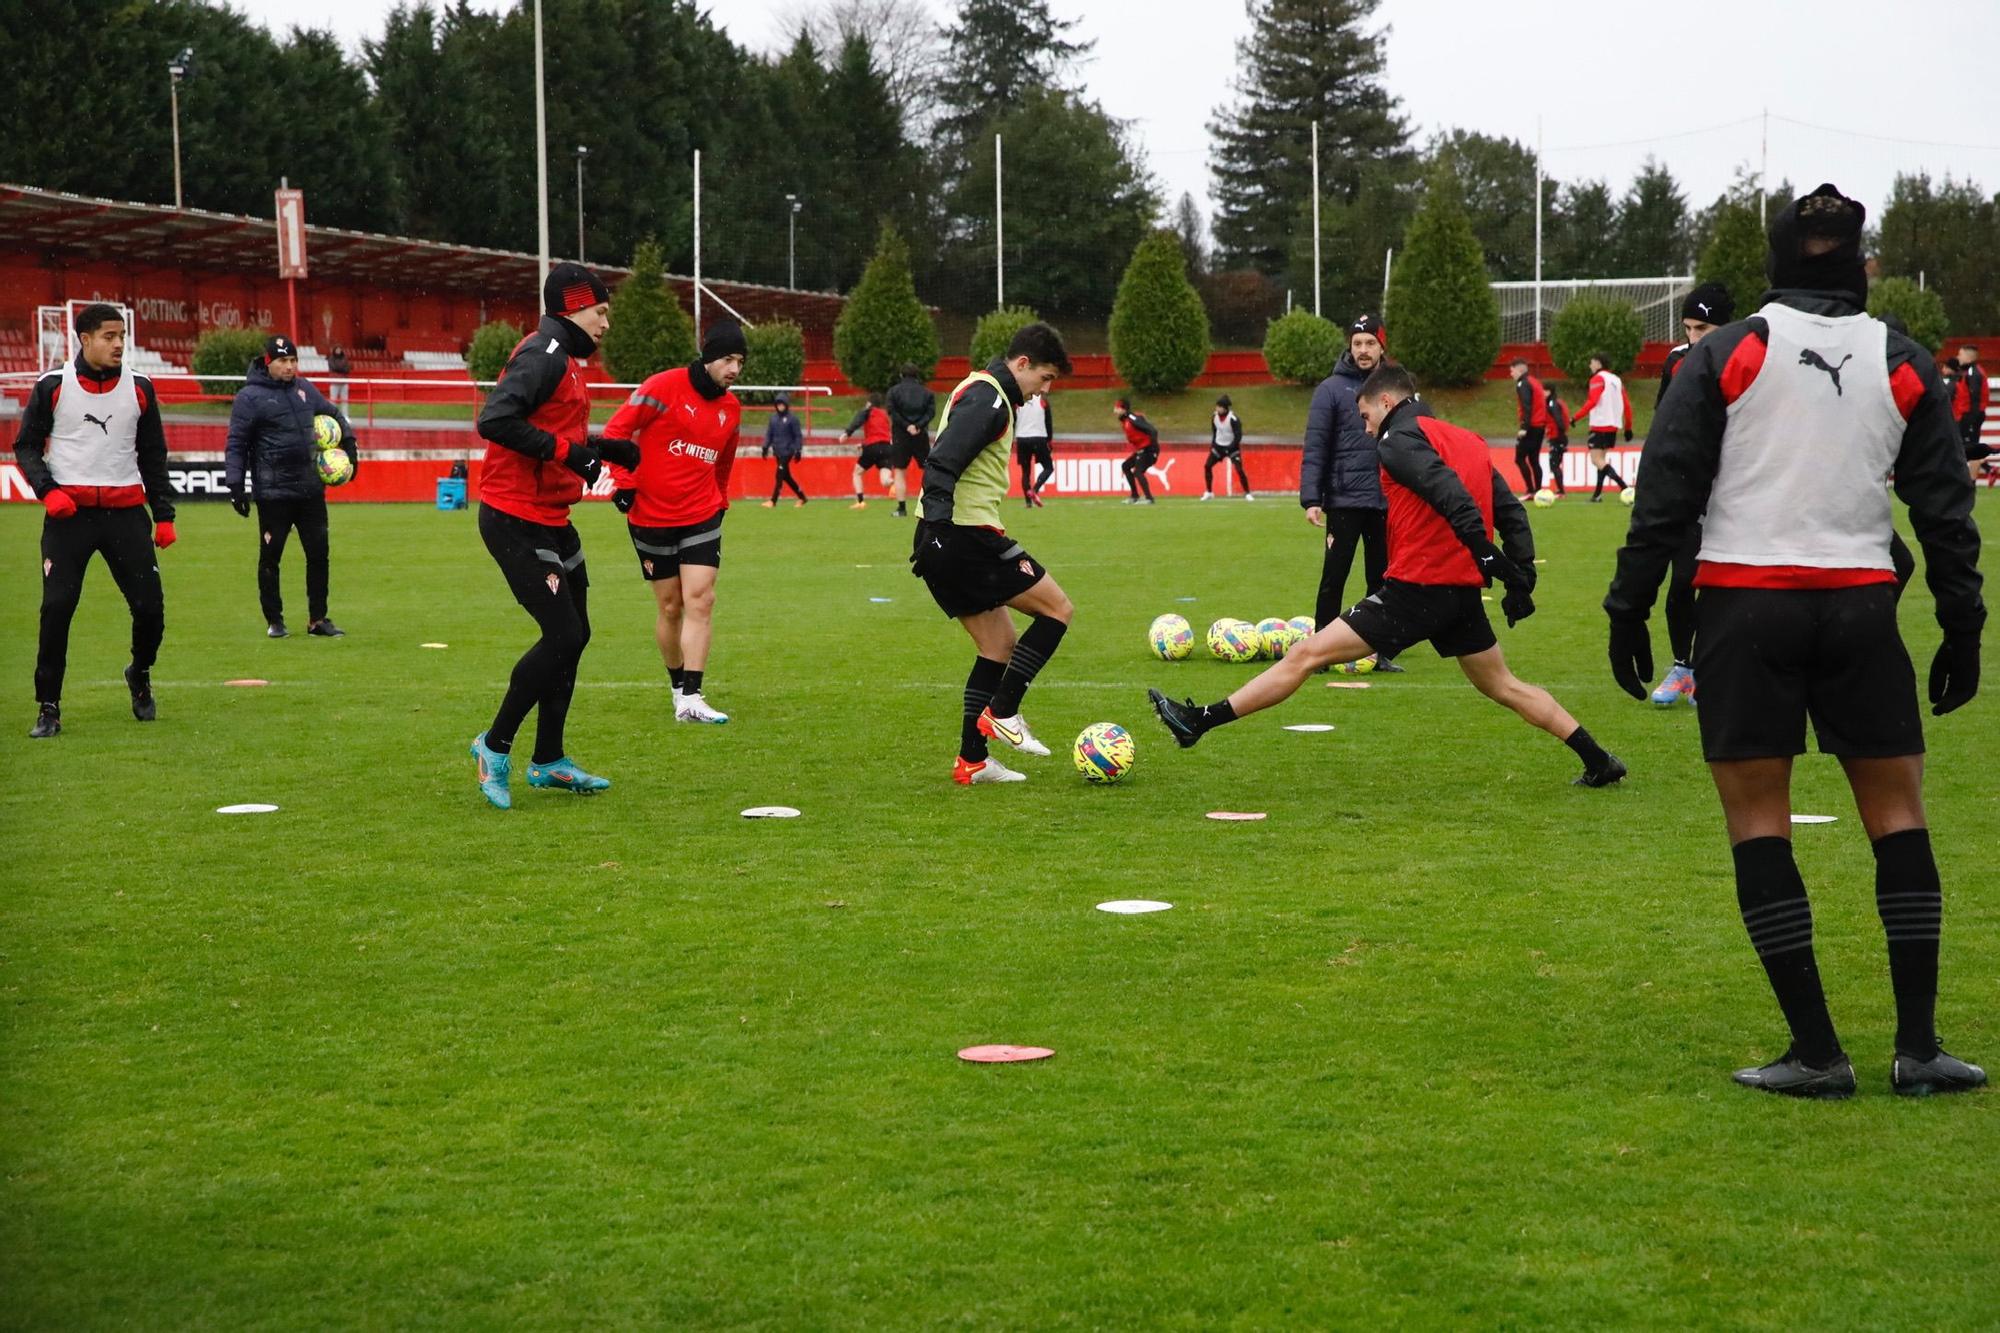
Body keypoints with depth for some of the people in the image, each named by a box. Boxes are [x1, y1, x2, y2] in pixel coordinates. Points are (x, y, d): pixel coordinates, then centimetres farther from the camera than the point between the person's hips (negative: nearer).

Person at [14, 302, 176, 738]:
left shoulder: (139, 388, 7)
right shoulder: (52, 387, 0)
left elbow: (153, 455, 14)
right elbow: (25, 446, 6)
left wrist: (164, 515, 9)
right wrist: (47, 490, -11)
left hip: (126, 511, 2)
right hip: (68, 511, -2)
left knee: (150, 605, -1)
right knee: (56, 608, -10)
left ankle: (140, 675, 31)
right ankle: (48, 708, 1)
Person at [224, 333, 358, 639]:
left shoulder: (304, 388, 10)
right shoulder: (250, 397, -7)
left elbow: (332, 414, 26)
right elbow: (236, 444, -7)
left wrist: (347, 443, 16)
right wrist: (235, 485, -13)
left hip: (311, 490, 6)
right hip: (273, 494, -5)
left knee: (318, 554, 7)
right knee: (270, 558, 3)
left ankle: (318, 620, 15)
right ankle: (274, 621, 15)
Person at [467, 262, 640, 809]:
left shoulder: (563, 359, 17)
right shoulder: (544, 355, -15)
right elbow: (495, 420, -27)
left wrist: (602, 450, 14)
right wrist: (566, 450, -25)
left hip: (549, 521, 11)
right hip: (516, 522, -11)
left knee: (573, 634, 13)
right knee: (563, 635, -12)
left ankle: (549, 761, 23)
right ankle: (496, 745, 2)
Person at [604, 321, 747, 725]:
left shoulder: (731, 409, 8)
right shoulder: (665, 387, -10)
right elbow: (616, 430, -8)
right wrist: (623, 482, -13)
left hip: (702, 517, 4)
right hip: (651, 517, -3)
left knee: (700, 601, -11)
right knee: (670, 607, 5)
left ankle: (690, 698, -13)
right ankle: (680, 688, 22)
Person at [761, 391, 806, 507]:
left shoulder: (792, 419, -7)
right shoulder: (773, 418, 10)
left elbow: (798, 436, -6)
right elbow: (769, 433, 15)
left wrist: (798, 450, -9)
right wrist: (766, 447, 7)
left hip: (787, 451, -7)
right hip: (777, 451, 7)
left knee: (780, 476, -11)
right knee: (786, 476, 11)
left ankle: (773, 501, -11)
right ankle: (802, 497, 23)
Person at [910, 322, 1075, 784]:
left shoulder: (983, 392, 20)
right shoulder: (989, 398, -13)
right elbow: (942, 465, -23)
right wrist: (936, 528, -29)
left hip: (944, 540, 10)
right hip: (965, 537, -10)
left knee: (999, 646, 14)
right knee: (1058, 608, -1)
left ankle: (972, 761, 13)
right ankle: (1001, 712, 0)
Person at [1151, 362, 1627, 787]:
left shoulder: (1400, 438, -7)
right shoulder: (1468, 440, 19)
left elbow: (1449, 493, -23)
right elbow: (1510, 510, 14)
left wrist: (1488, 555, -30)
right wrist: (1521, 575, 9)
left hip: (1417, 588, -8)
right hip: (1463, 591, 8)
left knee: (1306, 654, -7)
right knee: (1504, 687, 21)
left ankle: (1200, 721, -7)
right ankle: (1598, 761, 20)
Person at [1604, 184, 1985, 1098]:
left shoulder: (1724, 354, 1)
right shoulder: (1903, 365, 8)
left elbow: (1666, 493, -3)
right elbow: (1945, 506, 9)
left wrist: (1628, 610, 1)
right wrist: (1962, 629, 16)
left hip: (1746, 602, -2)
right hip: (1860, 605, 2)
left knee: (1758, 820, 2)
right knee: (1897, 814, 10)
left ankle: (1815, 1053, -1)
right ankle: (1918, 1049, 8)